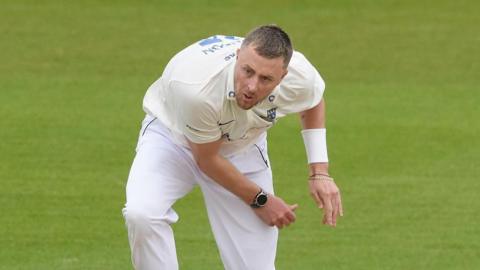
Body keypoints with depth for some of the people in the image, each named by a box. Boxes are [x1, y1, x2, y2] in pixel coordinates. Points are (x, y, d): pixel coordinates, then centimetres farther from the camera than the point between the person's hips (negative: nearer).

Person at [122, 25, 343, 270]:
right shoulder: (197, 87, -41)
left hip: (241, 148, 3)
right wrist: (259, 200, -13)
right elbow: (207, 159, -22)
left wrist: (320, 173, -5)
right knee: (141, 214, -32)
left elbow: (314, 101, 1)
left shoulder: (300, 77, -28)